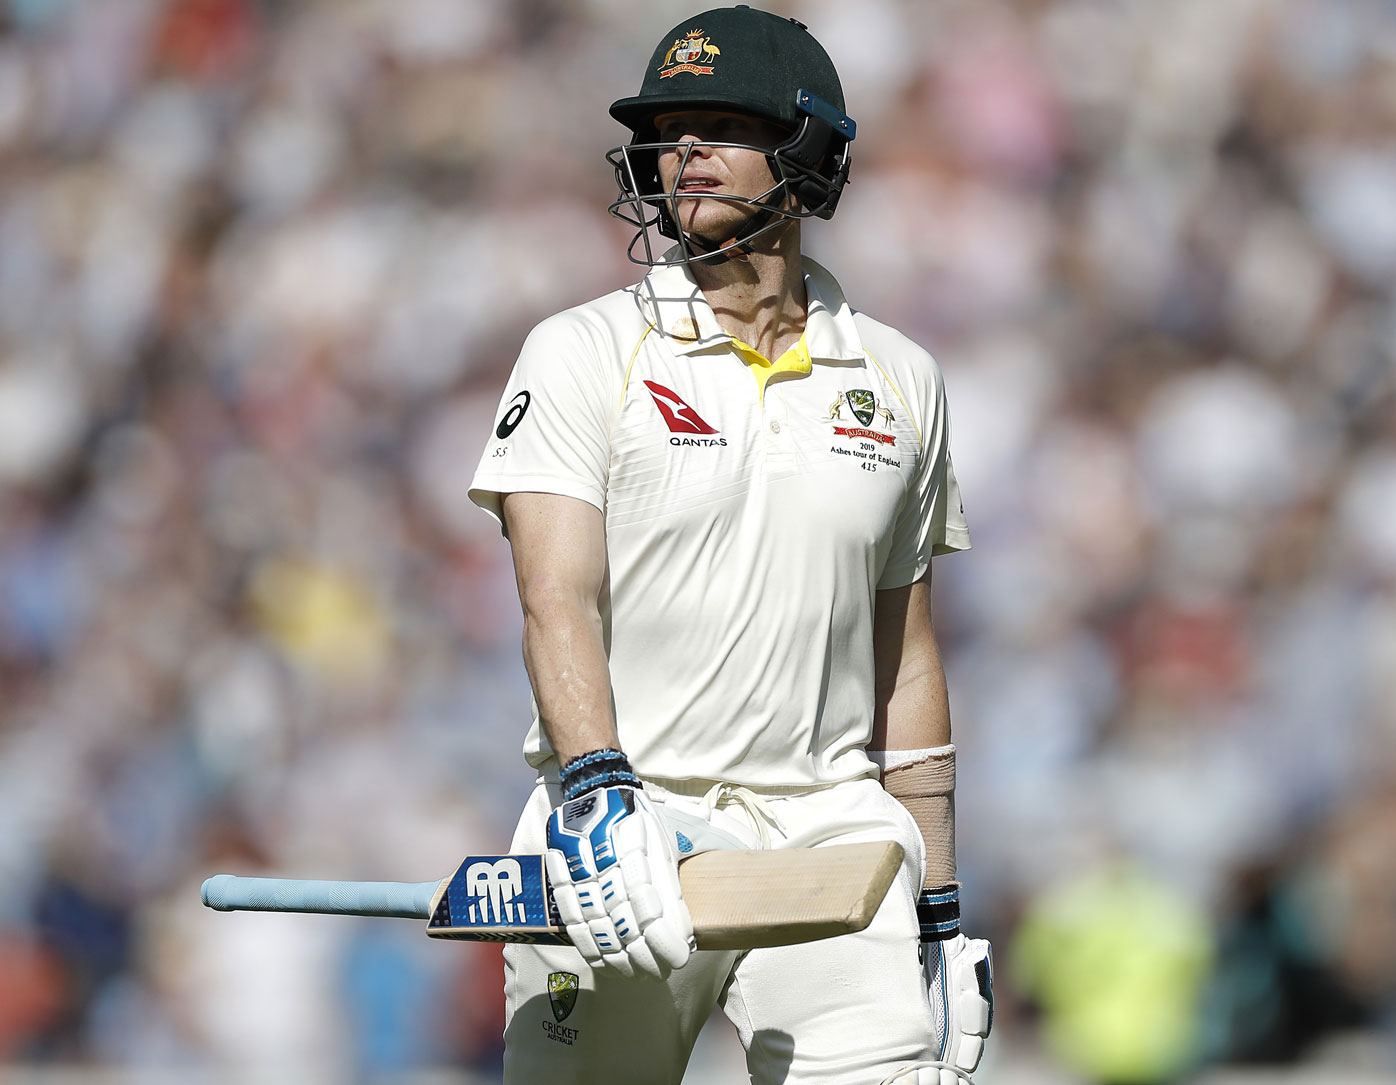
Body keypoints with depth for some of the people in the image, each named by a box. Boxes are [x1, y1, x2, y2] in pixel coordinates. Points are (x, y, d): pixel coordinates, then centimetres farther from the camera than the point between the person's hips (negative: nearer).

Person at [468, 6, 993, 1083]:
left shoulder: (899, 380, 11)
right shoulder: (583, 355, 1)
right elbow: (558, 602, -12)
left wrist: (940, 912, 12)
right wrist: (600, 797, -30)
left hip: (833, 837, 2)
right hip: (622, 827, -1)